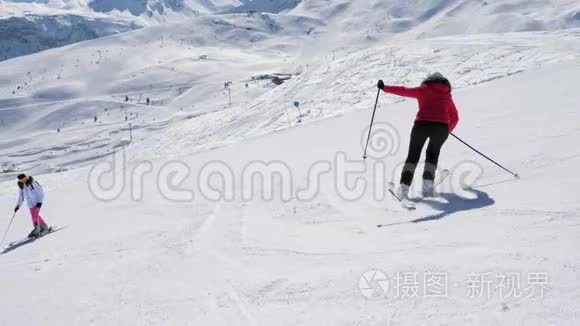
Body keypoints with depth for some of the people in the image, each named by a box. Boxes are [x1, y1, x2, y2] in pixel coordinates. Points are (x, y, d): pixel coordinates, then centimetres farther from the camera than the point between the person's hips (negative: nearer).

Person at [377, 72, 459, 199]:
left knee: (413, 156, 9)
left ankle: (404, 186, -6)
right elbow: (454, 118, 28)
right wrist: (447, 131, 43)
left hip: (422, 124, -1)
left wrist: (385, 87, 24)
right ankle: (427, 183, 6)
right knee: (432, 154, 23)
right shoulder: (447, 95, 26)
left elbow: (403, 91, 15)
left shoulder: (423, 90, 20)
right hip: (441, 127, 1)